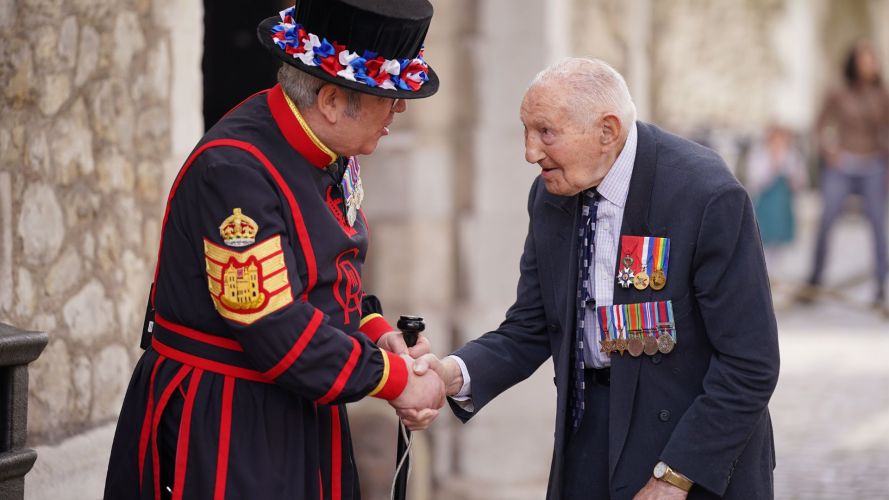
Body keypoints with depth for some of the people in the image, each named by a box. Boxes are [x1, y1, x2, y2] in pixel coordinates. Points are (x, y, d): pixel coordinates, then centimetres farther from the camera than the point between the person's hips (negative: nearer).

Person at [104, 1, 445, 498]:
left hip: (305, 419, 8)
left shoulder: (332, 154, 4)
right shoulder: (234, 172, -23)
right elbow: (275, 332, -25)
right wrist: (394, 380, -17)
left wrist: (376, 331, -1)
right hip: (221, 427, -8)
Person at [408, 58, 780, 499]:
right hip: (588, 432, 6)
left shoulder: (709, 197, -20)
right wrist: (457, 374, -16)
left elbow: (750, 362, -20)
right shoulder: (551, 195, -1)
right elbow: (528, 332, 4)